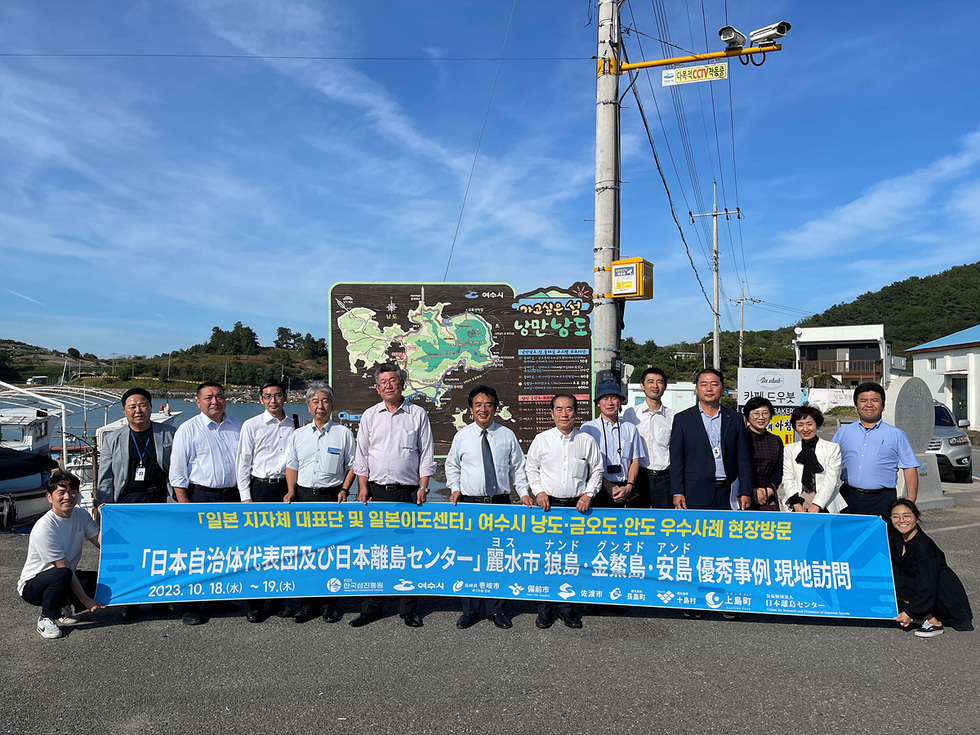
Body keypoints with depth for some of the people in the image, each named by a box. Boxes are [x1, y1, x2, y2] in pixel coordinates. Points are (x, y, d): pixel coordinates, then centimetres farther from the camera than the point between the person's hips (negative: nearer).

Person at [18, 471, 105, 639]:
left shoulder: (81, 515, -4)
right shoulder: (44, 528, -25)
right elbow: (65, 569, -24)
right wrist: (86, 601, -21)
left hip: (62, 581, 7)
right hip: (32, 585, -7)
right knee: (62, 575, -38)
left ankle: (62, 608, 6)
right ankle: (46, 618, -11)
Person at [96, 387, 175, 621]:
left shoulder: (168, 434, 7)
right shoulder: (112, 439, 10)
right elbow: (105, 478, 10)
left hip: (160, 501, -1)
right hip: (127, 502, 1)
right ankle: (131, 600, 18)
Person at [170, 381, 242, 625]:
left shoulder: (237, 426, 9)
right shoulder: (188, 429, -3)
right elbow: (177, 471, -5)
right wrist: (184, 504, -12)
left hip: (232, 497, 4)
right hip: (200, 497, -4)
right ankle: (191, 607, 10)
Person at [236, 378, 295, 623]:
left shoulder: (294, 425, 7)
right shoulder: (251, 425, 1)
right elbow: (243, 462, 1)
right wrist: (245, 496, -5)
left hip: (286, 488, 2)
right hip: (260, 488, -2)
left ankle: (278, 599, 19)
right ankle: (253, 604, 11)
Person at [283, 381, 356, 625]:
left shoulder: (343, 433, 3)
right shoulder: (298, 435, 12)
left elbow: (352, 465, 5)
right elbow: (292, 465, 14)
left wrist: (344, 489, -6)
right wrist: (291, 491, 1)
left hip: (332, 497, -3)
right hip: (303, 496, 3)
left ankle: (329, 602, 13)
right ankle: (307, 602, 17)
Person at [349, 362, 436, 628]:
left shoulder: (418, 415, 4)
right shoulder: (370, 416, 10)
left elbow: (426, 455, 5)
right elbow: (361, 455, 10)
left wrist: (423, 487, -4)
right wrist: (363, 487, 1)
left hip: (408, 492, -2)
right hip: (376, 491, 2)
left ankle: (409, 608, 13)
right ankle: (371, 606, 15)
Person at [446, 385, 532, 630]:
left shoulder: (507, 435, 5)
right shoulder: (462, 436, 5)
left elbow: (518, 467, 11)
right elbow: (452, 465, 15)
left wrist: (524, 492, 0)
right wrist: (455, 488, 1)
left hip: (500, 502, 0)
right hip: (470, 502, 0)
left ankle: (496, 610, 17)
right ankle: (469, 610, 14)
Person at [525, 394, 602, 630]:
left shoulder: (587, 440, 6)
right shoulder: (541, 440, 5)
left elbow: (597, 471, 12)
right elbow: (531, 469, 12)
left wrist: (588, 494, -1)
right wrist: (539, 491, -2)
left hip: (578, 506, 0)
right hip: (549, 504, 0)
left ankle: (570, 610, 14)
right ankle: (545, 611, 11)